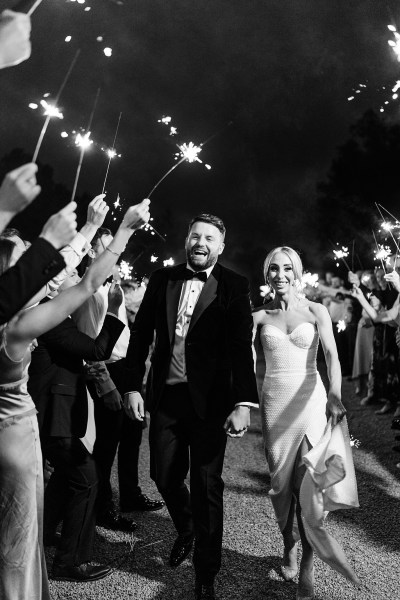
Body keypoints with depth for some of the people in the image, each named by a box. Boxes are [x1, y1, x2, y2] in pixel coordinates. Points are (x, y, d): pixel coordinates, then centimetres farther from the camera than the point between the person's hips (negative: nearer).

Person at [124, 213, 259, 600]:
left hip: (209, 400, -3)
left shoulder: (234, 287, -5)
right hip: (164, 396, 4)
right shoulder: (162, 279, 5)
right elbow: (141, 333, 6)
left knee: (206, 486, 4)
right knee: (164, 476, 15)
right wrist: (133, 387, -1)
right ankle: (185, 532, 47)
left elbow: (242, 346, -12)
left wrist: (244, 403, -21)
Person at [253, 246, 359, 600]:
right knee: (280, 482, 9)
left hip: (311, 401, -1)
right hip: (274, 402, 2)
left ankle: (307, 568, 8)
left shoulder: (316, 311, 0)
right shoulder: (259, 317, 5)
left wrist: (334, 395, -30)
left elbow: (332, 355, -13)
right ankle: (289, 546, 34)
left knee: (308, 483, -4)